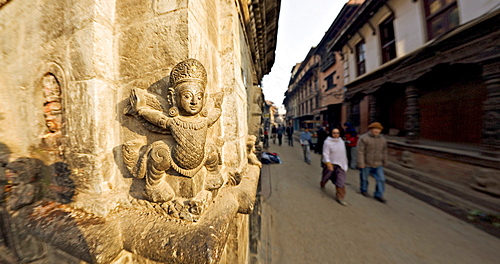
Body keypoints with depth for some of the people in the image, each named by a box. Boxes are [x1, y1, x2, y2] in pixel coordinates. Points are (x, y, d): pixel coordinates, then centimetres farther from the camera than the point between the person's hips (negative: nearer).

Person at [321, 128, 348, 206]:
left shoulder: (341, 141, 5)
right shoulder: (327, 142, -13)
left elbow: (343, 153, 15)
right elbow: (325, 154, -17)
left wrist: (345, 163, 18)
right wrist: (328, 163, -28)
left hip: (340, 164, 4)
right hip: (330, 164, -4)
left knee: (341, 181, -3)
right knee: (326, 177, 14)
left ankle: (340, 197, 9)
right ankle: (322, 184, 47)